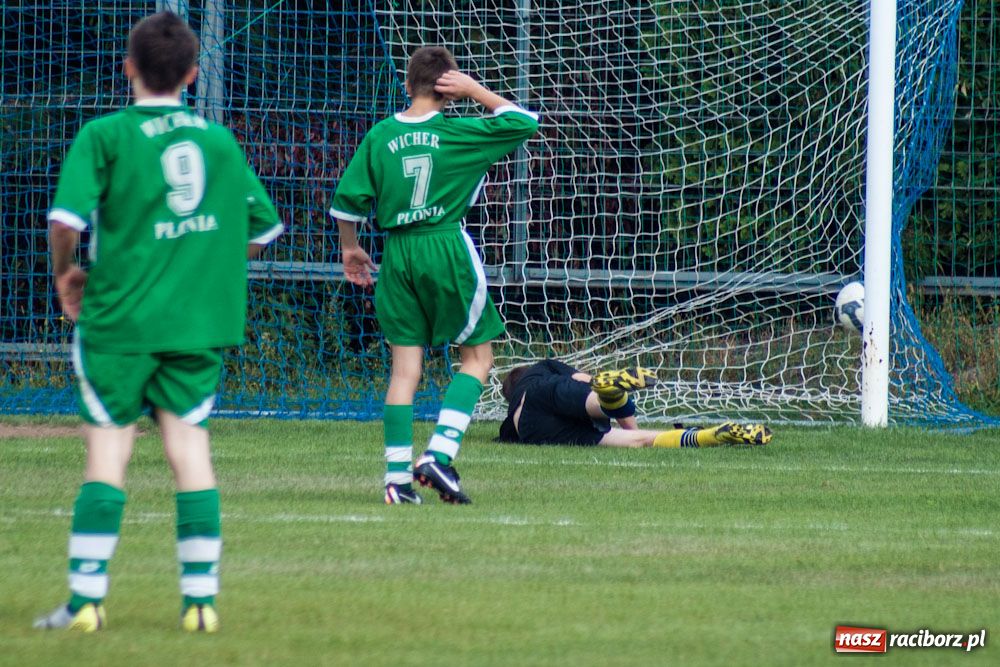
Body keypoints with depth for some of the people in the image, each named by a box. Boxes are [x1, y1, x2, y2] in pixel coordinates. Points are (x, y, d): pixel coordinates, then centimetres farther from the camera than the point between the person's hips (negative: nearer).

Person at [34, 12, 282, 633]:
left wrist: (65, 272, 3)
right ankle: (201, 598, 1)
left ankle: (86, 598, 0)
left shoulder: (105, 135, -5)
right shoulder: (220, 141, 7)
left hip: (120, 318, -3)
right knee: (190, 443, 5)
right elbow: (263, 226, 13)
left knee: (108, 448, 2)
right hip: (201, 319, 3)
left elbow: (67, 216, -16)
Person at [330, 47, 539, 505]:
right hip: (446, 245, -4)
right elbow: (523, 123, 0)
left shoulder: (380, 136, 2)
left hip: (397, 253, 4)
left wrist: (350, 248, 18)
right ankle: (439, 455, -8)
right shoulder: (456, 133, -7)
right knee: (477, 355, 8)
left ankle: (398, 475, 2)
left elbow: (348, 198, 3)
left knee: (405, 363, 7)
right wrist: (476, 91, 1)